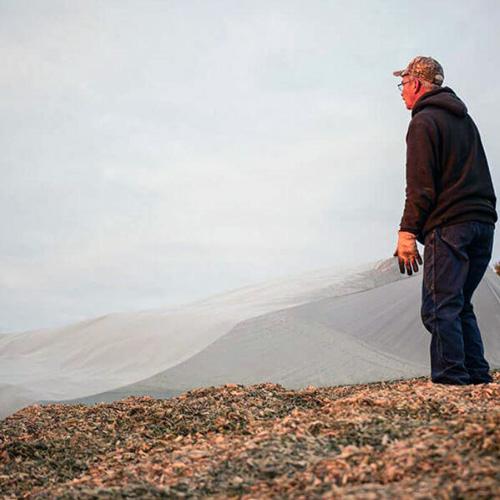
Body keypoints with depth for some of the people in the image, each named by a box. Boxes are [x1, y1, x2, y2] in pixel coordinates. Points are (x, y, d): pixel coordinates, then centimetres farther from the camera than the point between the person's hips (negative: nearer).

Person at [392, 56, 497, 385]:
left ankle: (450, 377, -13)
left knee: (440, 308, -8)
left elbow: (421, 186, -13)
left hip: (448, 225, -9)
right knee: (461, 305, 14)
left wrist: (408, 232, -13)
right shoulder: (465, 119, 23)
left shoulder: (424, 122, -4)